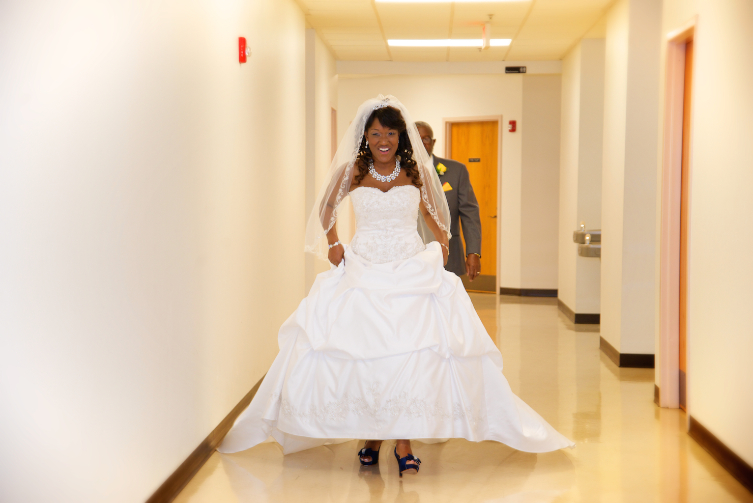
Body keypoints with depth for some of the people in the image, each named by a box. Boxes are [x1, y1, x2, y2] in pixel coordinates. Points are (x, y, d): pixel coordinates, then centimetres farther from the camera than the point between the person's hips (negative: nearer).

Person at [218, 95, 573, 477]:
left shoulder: (417, 173, 6)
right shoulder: (350, 172, 5)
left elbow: (432, 212, 23)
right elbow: (326, 208, 21)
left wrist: (441, 242, 7)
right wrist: (332, 243, 7)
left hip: (412, 271, 0)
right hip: (361, 272, 1)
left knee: (412, 352, -15)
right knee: (361, 352, -8)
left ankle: (404, 443, -9)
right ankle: (371, 437, 8)